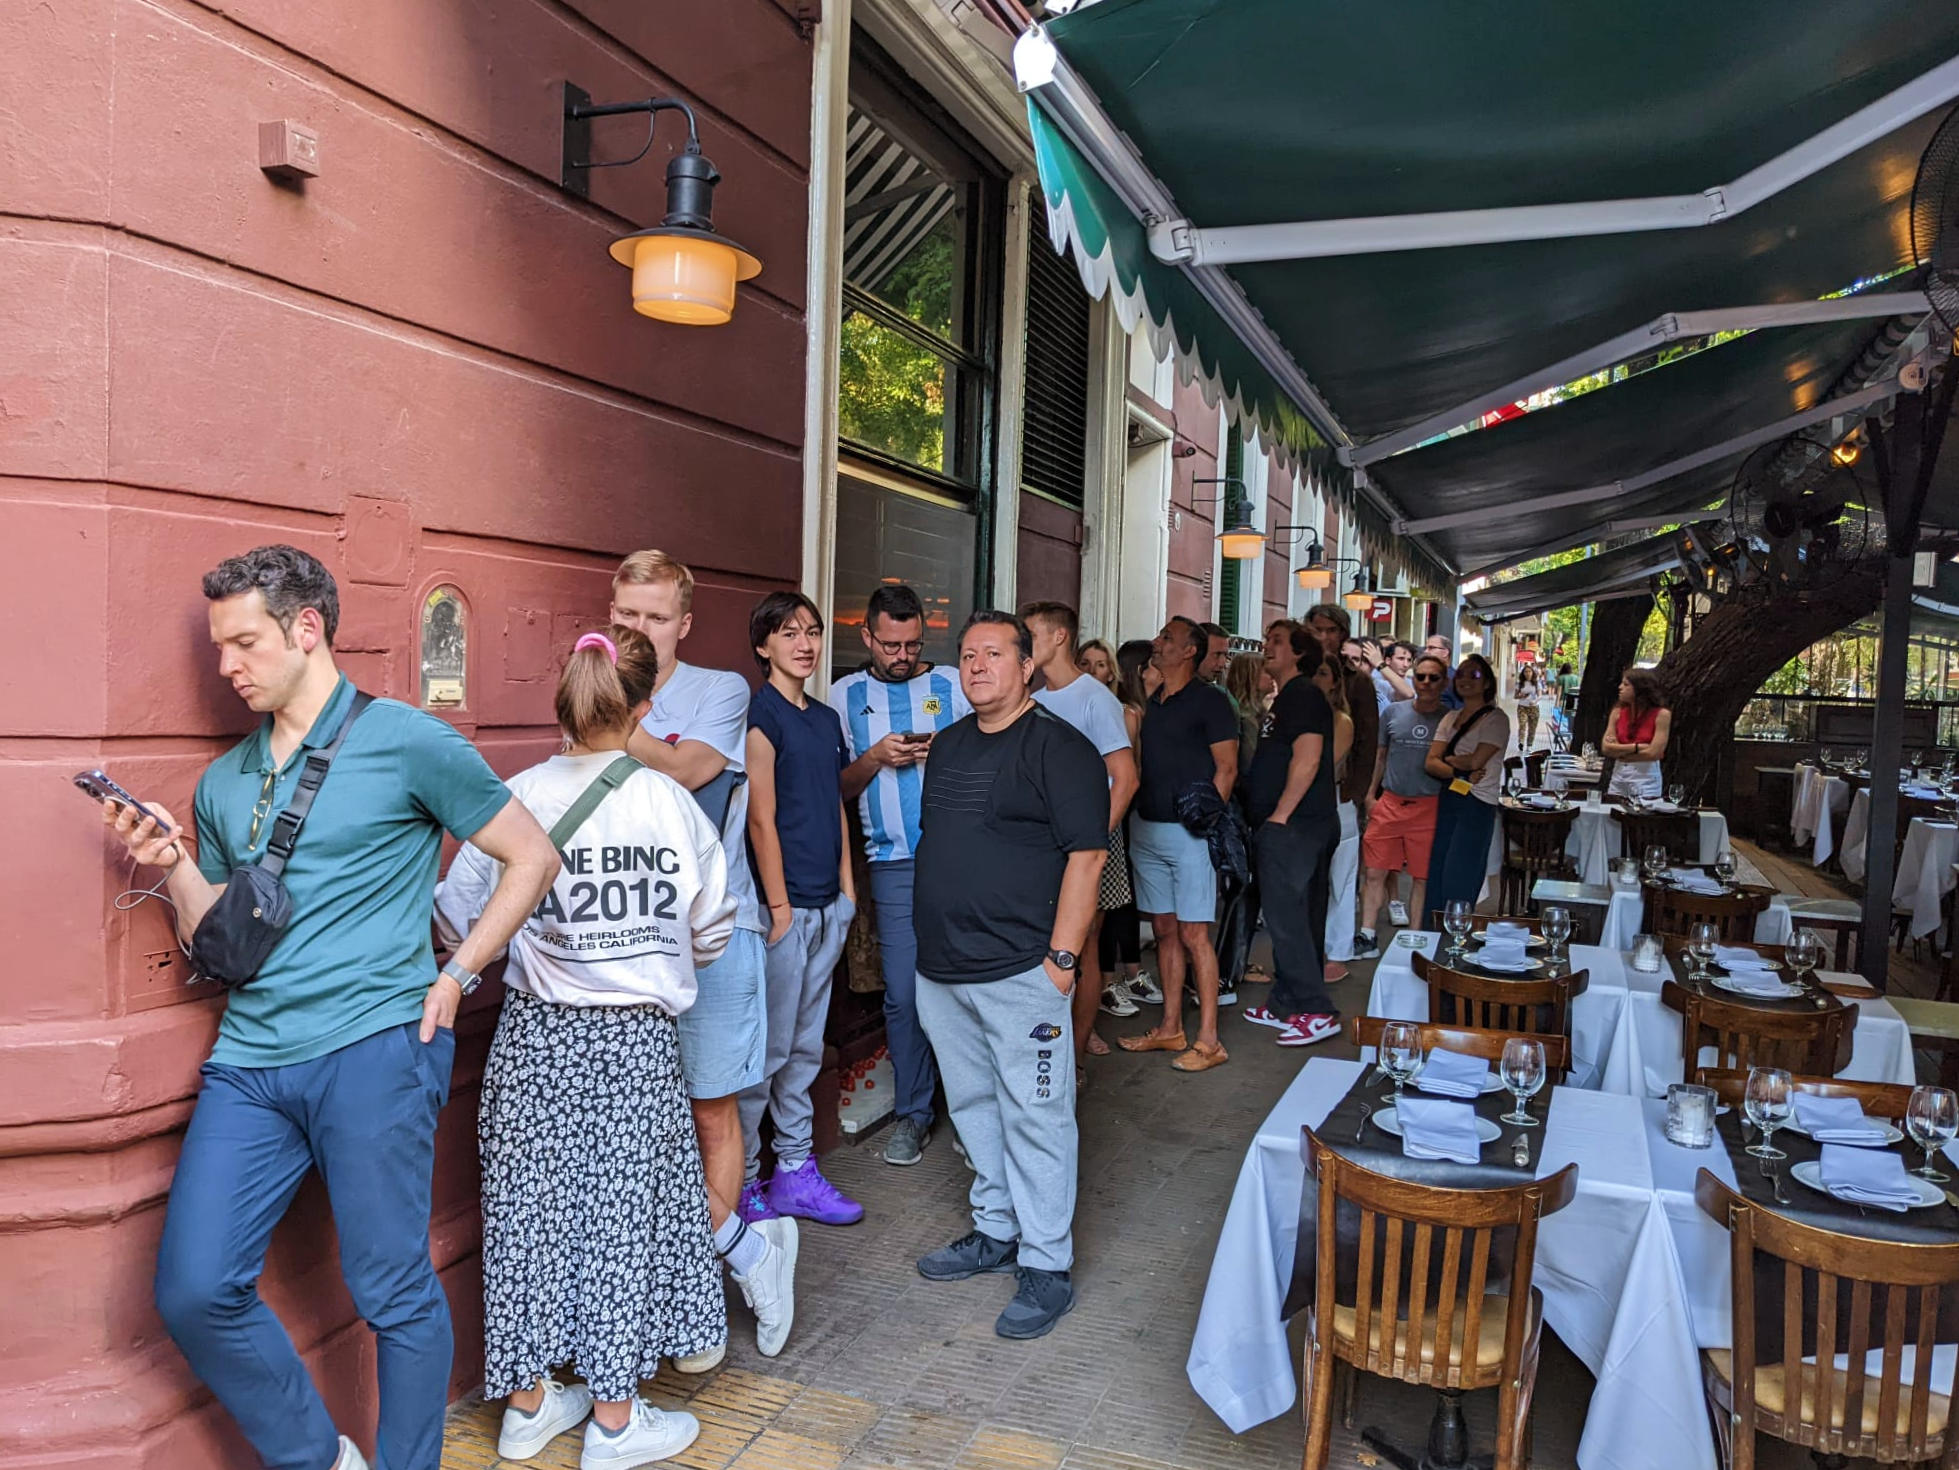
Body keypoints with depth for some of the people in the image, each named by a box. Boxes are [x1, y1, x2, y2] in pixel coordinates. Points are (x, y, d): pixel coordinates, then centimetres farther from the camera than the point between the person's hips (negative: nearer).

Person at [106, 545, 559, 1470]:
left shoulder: (407, 743, -3)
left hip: (372, 1049, -5)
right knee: (194, 1292, 1)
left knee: (393, 1297, 3)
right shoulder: (223, 782, 15)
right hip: (248, 1062, 6)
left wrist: (455, 976, -5)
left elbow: (533, 857, -1)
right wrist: (174, 867, 0)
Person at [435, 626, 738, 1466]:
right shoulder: (669, 800, -9)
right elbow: (711, 932, -1)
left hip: (536, 1039, 2)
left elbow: (455, 920, -1)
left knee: (531, 1205, 14)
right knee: (622, 1209, 10)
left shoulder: (518, 799, -7)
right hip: (636, 1041, -2)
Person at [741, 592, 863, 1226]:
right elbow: (762, 818, -14)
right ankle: (742, 1182, 14)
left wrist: (846, 888, 13)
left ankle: (796, 1173, 25)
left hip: (826, 908, 8)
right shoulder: (761, 713, -11)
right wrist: (779, 907, -14)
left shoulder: (827, 718, 13)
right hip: (782, 906, -8)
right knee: (766, 1050, 1)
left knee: (805, 1048, 14)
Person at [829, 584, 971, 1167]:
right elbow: (837, 787, 9)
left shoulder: (952, 684, 8)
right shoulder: (846, 694, 9)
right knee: (905, 993, 0)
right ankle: (912, 1113, 14)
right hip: (895, 865, 0)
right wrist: (875, 758, -9)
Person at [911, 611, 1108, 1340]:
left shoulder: (1059, 747, -9)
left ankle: (1046, 1266, 13)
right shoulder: (948, 744, 14)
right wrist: (931, 946, 17)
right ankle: (996, 1230, 34)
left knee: (1034, 1115, 0)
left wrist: (1061, 957, -18)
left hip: (1020, 971, -8)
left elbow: (1087, 854, -14)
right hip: (941, 970, 8)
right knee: (973, 1106, 18)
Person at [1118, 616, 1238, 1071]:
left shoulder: (1209, 700, -6)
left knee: (1193, 933, -6)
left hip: (1188, 831, -7)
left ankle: (1208, 1040, 0)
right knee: (1164, 930, 12)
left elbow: (1227, 768, -8)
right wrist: (1136, 815, 11)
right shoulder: (1150, 703, 15)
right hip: (1147, 828, 7)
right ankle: (1170, 1028, 21)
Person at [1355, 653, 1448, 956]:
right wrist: (1371, 794, 11)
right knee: (1375, 872, 1)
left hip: (1428, 807, -2)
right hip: (1389, 803, 2)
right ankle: (1367, 936, 9)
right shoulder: (1393, 712, 7)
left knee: (1423, 877, 4)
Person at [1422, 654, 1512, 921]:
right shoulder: (1450, 718, 14)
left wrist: (1447, 758, 2)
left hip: (1476, 806, -6)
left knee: (1458, 884, -5)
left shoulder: (1496, 719, -4)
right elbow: (1431, 763, 3)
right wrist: (1460, 772, -13)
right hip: (1447, 800, 6)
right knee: (1435, 876, 5)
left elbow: (1475, 761, -15)